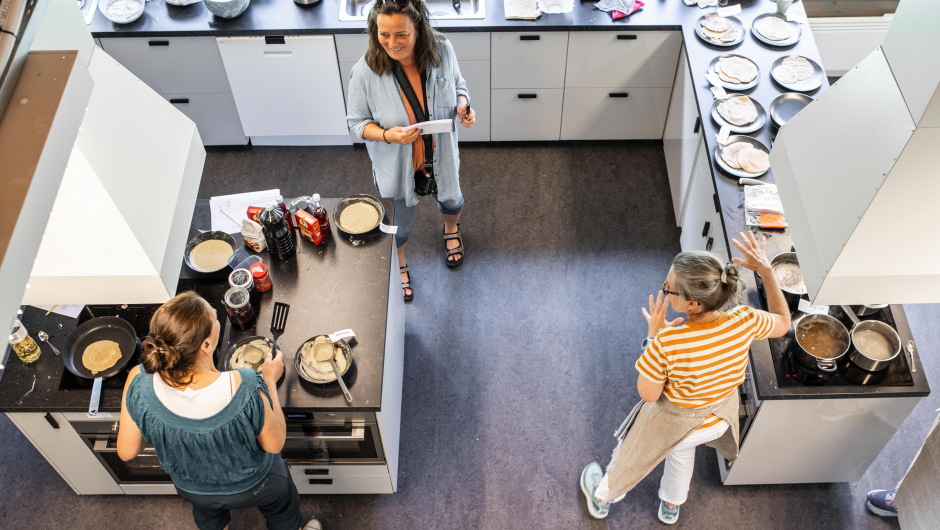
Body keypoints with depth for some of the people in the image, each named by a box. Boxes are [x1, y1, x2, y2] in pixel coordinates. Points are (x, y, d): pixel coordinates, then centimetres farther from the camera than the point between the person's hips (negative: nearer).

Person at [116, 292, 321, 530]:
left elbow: (126, 452, -18)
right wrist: (270, 380, -14)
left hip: (190, 488, 3)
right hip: (252, 486, -3)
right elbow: (274, 445, -24)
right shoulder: (245, 389, -44)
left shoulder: (139, 383, -35)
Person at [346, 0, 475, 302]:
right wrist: (387, 135, -34)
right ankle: (399, 265, 58)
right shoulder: (365, 72, -29)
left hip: (440, 156, 3)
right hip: (396, 164, -2)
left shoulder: (442, 51, -23)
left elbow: (458, 85, -1)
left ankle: (451, 229, 72)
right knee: (400, 224, 22)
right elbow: (357, 122, -14)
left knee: (451, 200, 33)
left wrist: (463, 104, -23)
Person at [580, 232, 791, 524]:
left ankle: (601, 499, 60)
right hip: (719, 417, 4)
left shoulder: (666, 344, -43)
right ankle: (671, 506, 66)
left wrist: (653, 336, -22)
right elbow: (783, 322, -7)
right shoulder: (744, 322, -31)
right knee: (682, 451, 39)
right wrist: (766, 270, -11)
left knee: (631, 456, 29)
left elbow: (648, 394, -24)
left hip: (672, 422, -4)